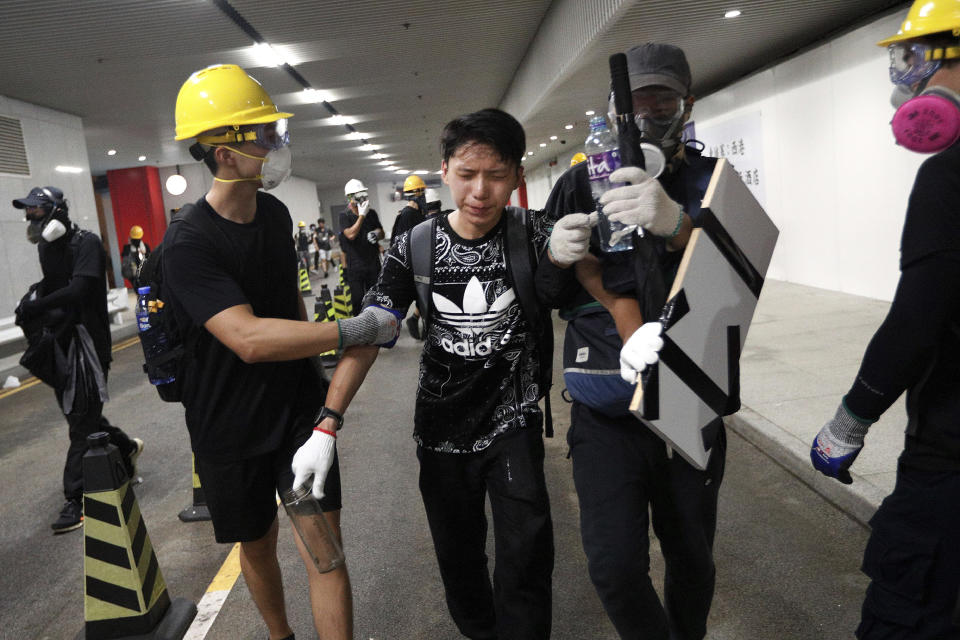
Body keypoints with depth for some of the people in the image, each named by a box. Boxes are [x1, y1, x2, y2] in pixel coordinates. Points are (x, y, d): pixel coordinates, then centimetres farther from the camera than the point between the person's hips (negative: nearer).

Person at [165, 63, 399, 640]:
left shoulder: (275, 213, 2)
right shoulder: (188, 243, -20)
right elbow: (250, 339, -33)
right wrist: (355, 330, -31)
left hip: (300, 409, 4)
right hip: (231, 428, -3)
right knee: (258, 546, 17)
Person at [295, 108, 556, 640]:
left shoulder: (534, 234, -11)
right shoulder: (416, 247, -10)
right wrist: (327, 425, -21)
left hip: (513, 421, -1)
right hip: (442, 428, 1)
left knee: (526, 553, -4)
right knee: (458, 555, 16)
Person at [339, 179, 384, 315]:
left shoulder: (372, 213, 8)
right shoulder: (345, 216, -3)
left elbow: (382, 233, 18)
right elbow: (351, 235, -18)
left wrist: (376, 233, -6)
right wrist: (362, 215, -16)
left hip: (373, 263, 4)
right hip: (355, 266, -3)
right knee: (358, 299, 0)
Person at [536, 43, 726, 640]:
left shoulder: (711, 181, 1)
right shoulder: (581, 183, 2)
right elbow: (548, 294, 6)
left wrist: (677, 224, -35)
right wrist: (556, 256, -17)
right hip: (606, 412, 0)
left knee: (692, 558, 16)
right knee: (614, 568, -2)